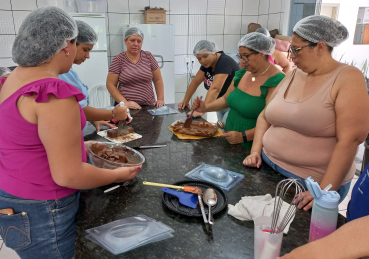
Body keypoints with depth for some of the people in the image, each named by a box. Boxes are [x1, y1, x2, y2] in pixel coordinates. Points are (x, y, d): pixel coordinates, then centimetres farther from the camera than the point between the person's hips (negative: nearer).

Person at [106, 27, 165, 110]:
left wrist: (161, 99, 0)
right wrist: (125, 103, -11)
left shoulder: (148, 56, 8)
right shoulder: (118, 60, 2)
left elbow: (158, 80, 12)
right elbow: (110, 85, 1)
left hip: (149, 106, 2)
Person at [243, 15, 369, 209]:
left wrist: (325, 191, -24)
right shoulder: (293, 75, 5)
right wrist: (256, 151, -3)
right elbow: (265, 117, 10)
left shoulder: (348, 79, -13)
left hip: (311, 185, -5)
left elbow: (349, 140, -20)